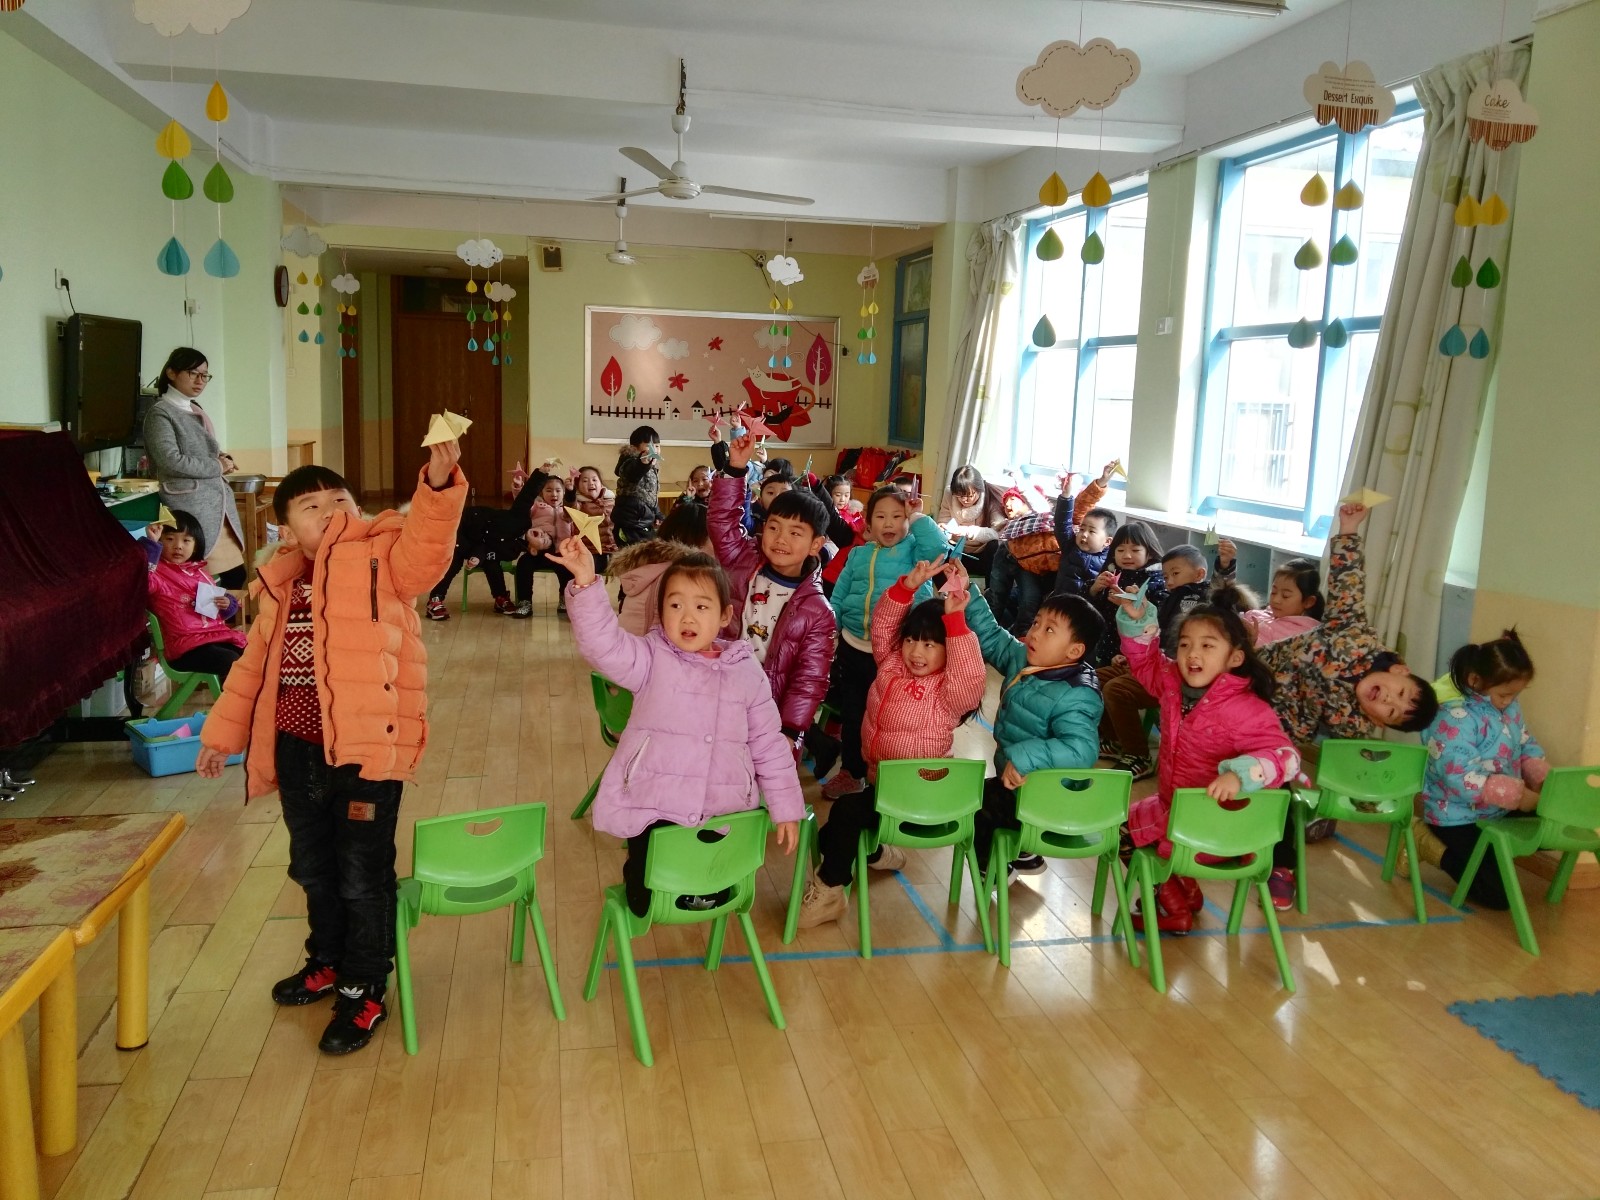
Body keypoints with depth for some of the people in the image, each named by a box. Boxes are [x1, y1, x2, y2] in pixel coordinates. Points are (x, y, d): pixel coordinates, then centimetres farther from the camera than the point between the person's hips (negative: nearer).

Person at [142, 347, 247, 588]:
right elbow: (172, 461, -16)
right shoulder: (160, 412, -5)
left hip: (220, 506, 8)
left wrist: (222, 461, 6)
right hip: (192, 509, -8)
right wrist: (217, 467, -6)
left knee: (235, 575, 2)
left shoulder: (198, 412, 19)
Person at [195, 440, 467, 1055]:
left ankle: (363, 991, 22)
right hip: (297, 752, 7)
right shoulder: (282, 588, 8)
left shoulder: (382, 565, -9)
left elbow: (426, 542, -30)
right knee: (314, 870, 23)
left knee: (363, 877, 5)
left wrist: (439, 483, -48)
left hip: (367, 748, -6)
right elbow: (254, 664, 17)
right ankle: (328, 962, 45)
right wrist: (221, 733, 19)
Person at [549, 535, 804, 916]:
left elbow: (769, 744, 9)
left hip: (726, 813, 3)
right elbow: (602, 643, -21)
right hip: (654, 809, -2)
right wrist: (585, 582, -33)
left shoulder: (746, 671, 4)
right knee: (646, 894, -6)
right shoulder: (651, 659, -2)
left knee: (719, 883, 8)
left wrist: (786, 807, 8)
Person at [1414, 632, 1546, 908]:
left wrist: (1543, 779, -8)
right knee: (1497, 894, -10)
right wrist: (1518, 796, -31)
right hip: (1458, 817, -9)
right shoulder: (1455, 718, -27)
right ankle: (1429, 843, 5)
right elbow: (1464, 781, -32)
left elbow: (1527, 747, 12)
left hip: (1500, 811, 9)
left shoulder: (1509, 706, 0)